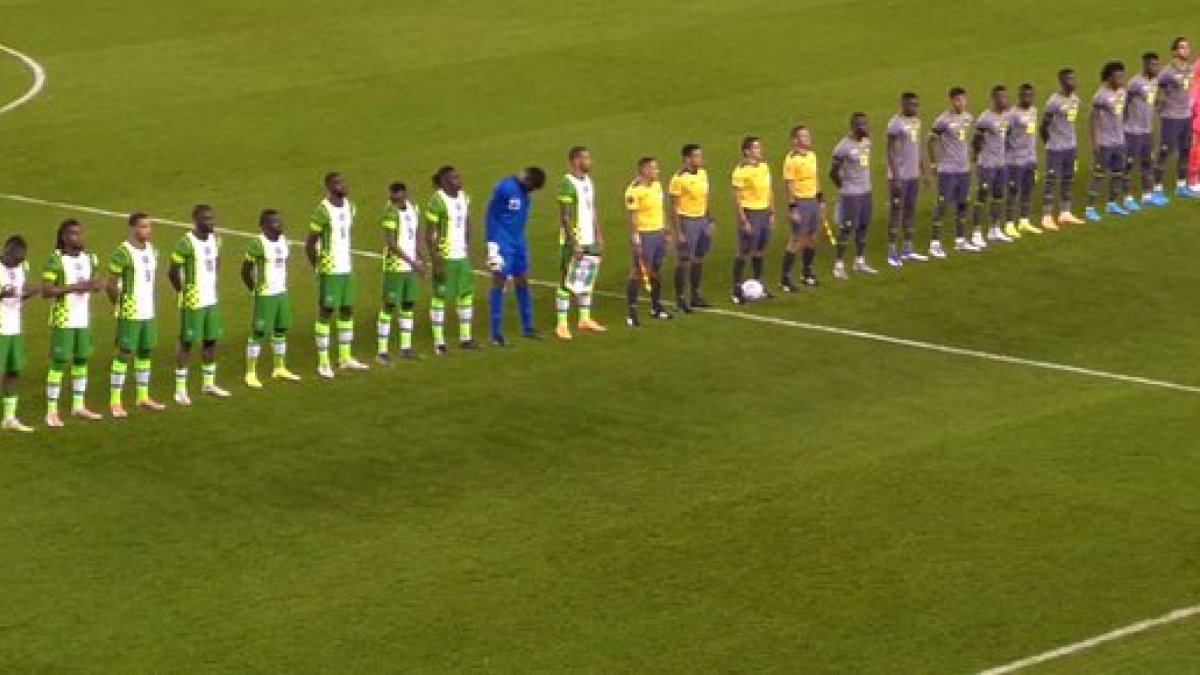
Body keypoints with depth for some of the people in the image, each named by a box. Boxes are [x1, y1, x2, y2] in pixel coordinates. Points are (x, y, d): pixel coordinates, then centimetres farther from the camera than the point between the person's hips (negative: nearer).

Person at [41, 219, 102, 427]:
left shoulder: (89, 258, 8)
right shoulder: (55, 260, -12)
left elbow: (97, 282, 14)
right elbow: (46, 291, -17)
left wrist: (91, 285, -10)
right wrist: (72, 287, -22)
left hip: (84, 319, 6)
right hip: (63, 321, -6)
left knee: (81, 360, 12)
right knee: (59, 363, -5)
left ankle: (78, 406, 24)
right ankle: (52, 412, -2)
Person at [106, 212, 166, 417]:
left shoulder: (152, 250, 10)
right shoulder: (122, 253, -14)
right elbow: (111, 285, -12)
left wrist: (149, 301, 15)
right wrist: (121, 303, -1)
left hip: (149, 313, 7)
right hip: (130, 314, -7)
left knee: (145, 352, 12)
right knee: (124, 354, -5)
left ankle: (142, 397, 23)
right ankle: (115, 402, -2)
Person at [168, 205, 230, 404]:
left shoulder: (215, 239, 6)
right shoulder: (186, 243, -18)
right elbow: (173, 272, -15)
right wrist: (184, 292, -7)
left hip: (211, 300, 7)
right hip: (193, 303, -7)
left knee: (211, 341, 12)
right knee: (187, 343, -2)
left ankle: (209, 383, 25)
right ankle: (180, 389, 4)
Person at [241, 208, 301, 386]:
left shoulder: (283, 241, 6)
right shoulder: (258, 244, -16)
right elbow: (245, 270, -12)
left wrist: (283, 285, 15)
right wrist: (255, 290, -5)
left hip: (282, 293, 7)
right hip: (265, 296, -7)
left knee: (281, 330, 13)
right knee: (258, 333, -3)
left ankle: (280, 369, 26)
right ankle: (250, 373, 4)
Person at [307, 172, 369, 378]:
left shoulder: (349, 206, 7)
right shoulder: (322, 211, -16)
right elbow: (309, 245, -12)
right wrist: (319, 269, -5)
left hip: (346, 269, 7)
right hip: (330, 271, -7)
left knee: (347, 311, 12)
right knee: (326, 313, -1)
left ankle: (346, 358, 22)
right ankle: (323, 363, 4)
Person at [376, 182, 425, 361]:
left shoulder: (413, 209, 6)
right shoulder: (390, 213, -16)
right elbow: (391, 244, -21)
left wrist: (420, 259, 16)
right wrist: (412, 262, -24)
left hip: (411, 267, 7)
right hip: (394, 267, -7)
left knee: (408, 305, 12)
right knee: (389, 307, -4)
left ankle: (406, 347, 21)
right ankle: (382, 350, 0)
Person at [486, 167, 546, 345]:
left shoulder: (524, 191, 8)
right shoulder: (504, 188, -15)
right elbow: (491, 216, -13)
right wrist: (492, 245, -16)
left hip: (519, 244, 7)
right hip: (503, 245, -7)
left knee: (522, 282, 11)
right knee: (500, 283, -4)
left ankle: (527, 328, 20)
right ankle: (496, 333, -1)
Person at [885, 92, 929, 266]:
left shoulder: (916, 121, 9)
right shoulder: (896, 123, -15)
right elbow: (891, 152, -15)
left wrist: (923, 170, 17)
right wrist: (896, 177, -19)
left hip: (913, 175, 7)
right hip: (899, 176, -7)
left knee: (910, 211, 12)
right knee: (896, 213, -3)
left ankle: (908, 249, 19)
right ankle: (892, 253, 2)